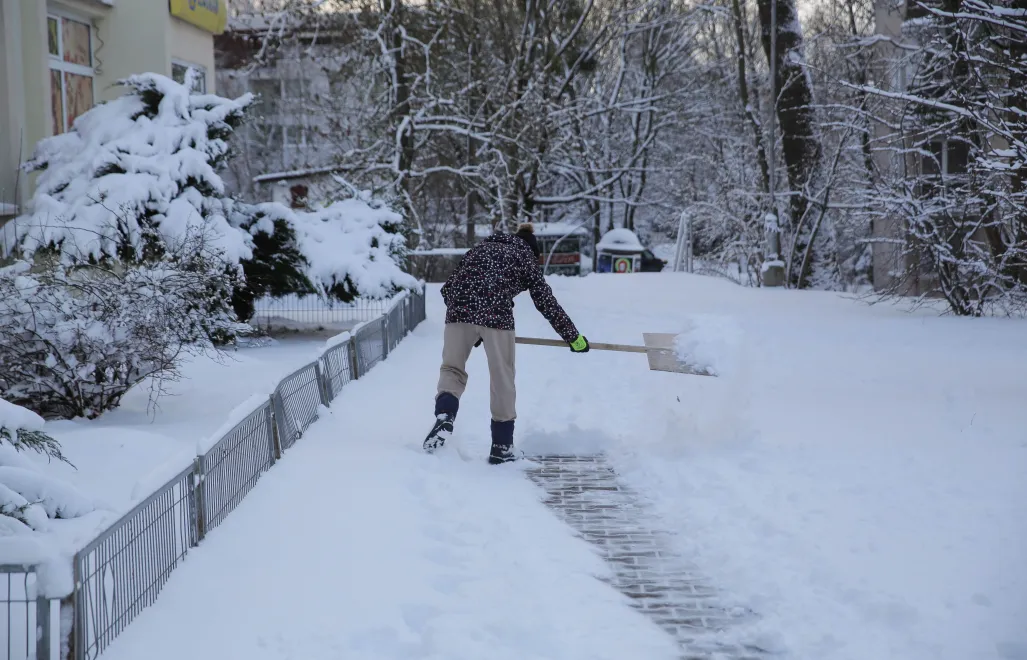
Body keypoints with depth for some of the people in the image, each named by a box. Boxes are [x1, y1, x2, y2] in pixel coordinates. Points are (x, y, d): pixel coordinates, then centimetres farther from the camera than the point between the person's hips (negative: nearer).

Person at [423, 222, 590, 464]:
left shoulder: (481, 247, 28)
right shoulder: (525, 257, 18)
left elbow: (448, 288, 23)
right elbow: (547, 303, 15)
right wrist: (573, 337, 23)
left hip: (459, 311, 3)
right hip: (496, 316, -3)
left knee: (452, 369, 11)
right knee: (502, 380, 9)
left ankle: (444, 415, -20)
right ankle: (501, 446, 14)